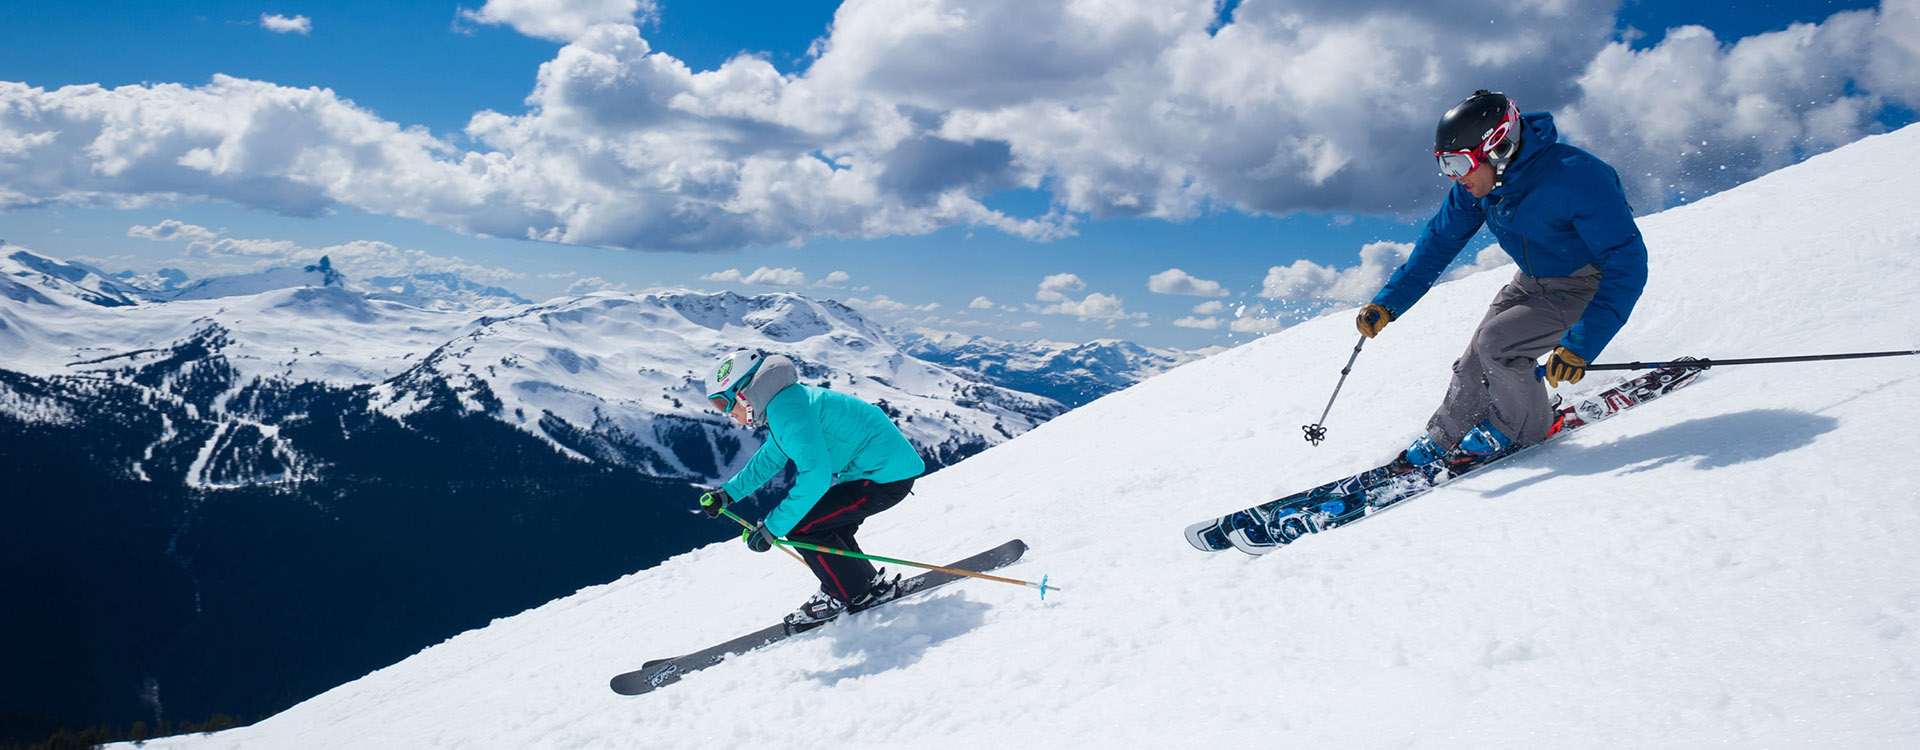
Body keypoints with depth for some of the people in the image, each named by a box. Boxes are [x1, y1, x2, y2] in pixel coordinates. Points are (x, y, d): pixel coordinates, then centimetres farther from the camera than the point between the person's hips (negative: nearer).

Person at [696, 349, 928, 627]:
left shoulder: (785, 408, -19)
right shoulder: (785, 398, 14)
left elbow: (815, 474, -26)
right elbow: (770, 458, 30)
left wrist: (772, 528, -22)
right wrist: (727, 493, 25)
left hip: (886, 476, -10)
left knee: (800, 527, -7)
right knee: (826, 525, 21)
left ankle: (853, 594, 7)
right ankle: (870, 583, 29)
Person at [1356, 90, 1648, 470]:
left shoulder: (1574, 178, -35)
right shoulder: (1478, 181, -13)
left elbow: (1627, 264, -33)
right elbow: (1439, 241, 3)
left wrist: (1580, 344, -40)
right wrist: (1388, 303, -3)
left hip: (1589, 287, -6)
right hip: (1533, 282, 6)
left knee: (1495, 343, -21)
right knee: (1475, 364, -1)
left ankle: (1525, 427, 3)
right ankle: (1441, 441, 20)